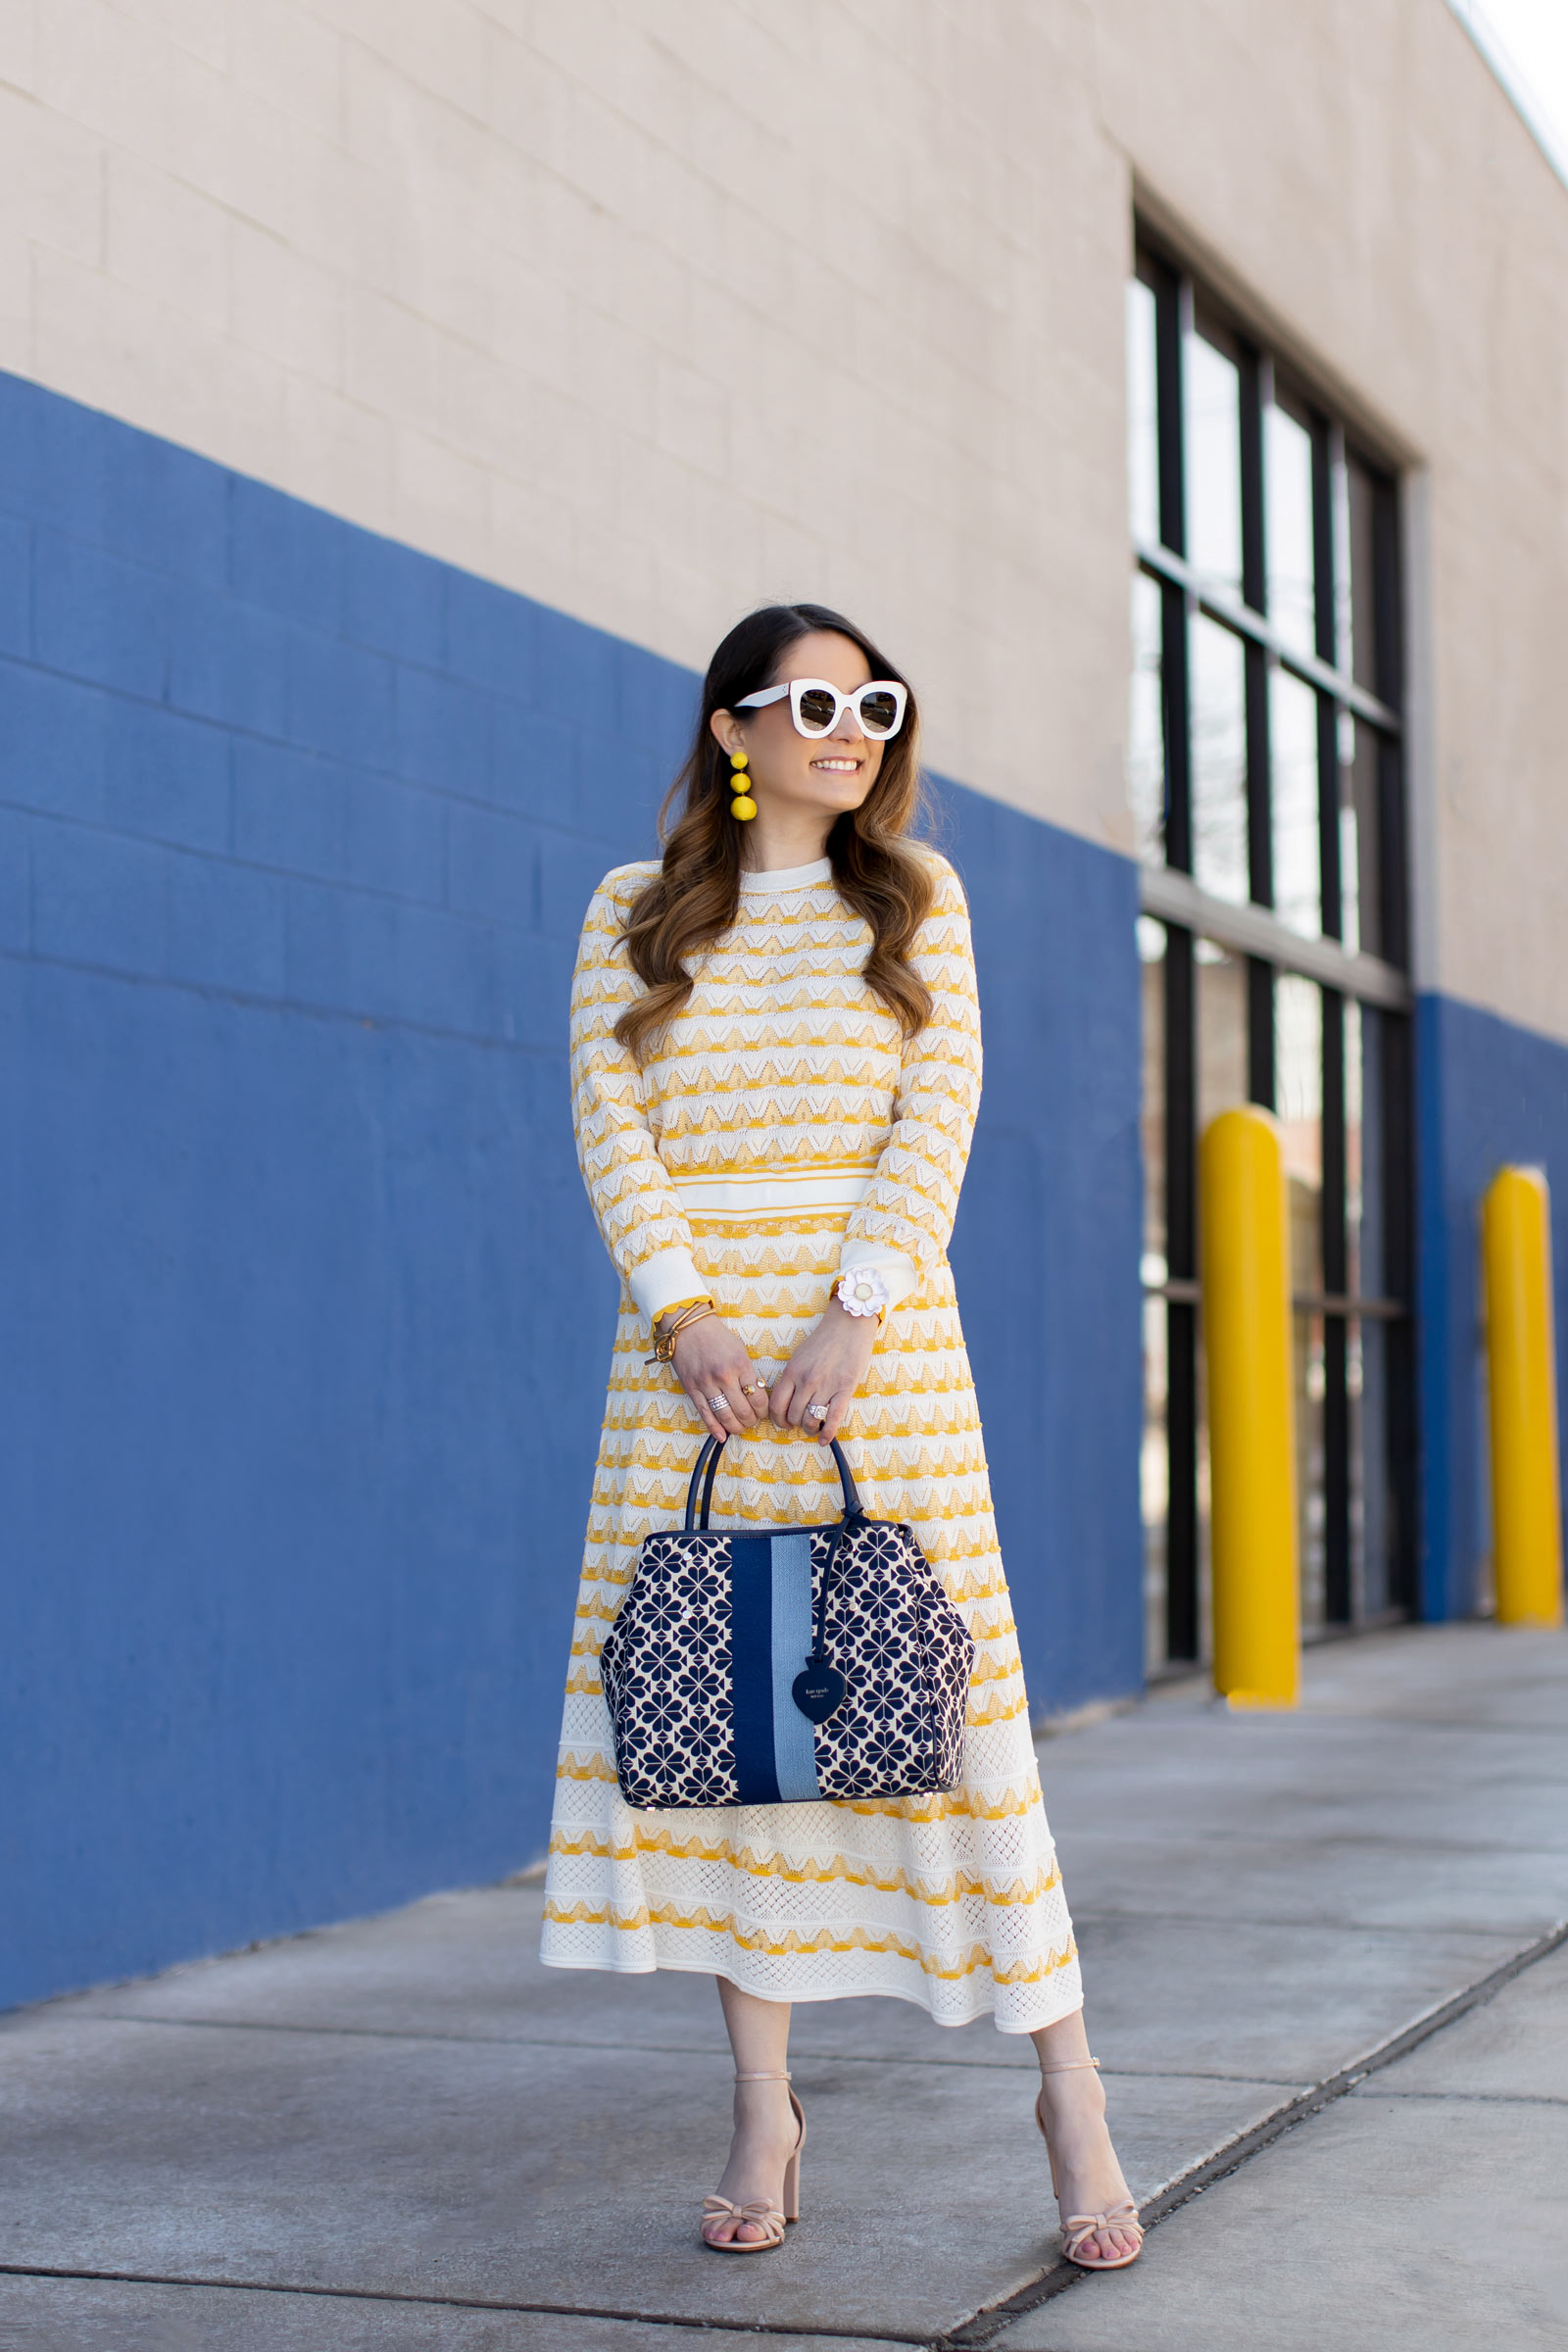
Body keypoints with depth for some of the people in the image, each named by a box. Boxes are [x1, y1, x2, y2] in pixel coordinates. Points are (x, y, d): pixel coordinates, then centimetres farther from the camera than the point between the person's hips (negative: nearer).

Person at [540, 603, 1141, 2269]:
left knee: (943, 1692, -4)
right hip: (692, 1352, 1)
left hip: (878, 1343, -1)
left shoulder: (914, 898, 11)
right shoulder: (635, 914, 11)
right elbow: (611, 1127, 2)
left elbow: (937, 1117, 1)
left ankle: (1066, 2084, 6)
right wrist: (684, 1315, -12)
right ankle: (763, 2111, 9)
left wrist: (853, 1314, -12)